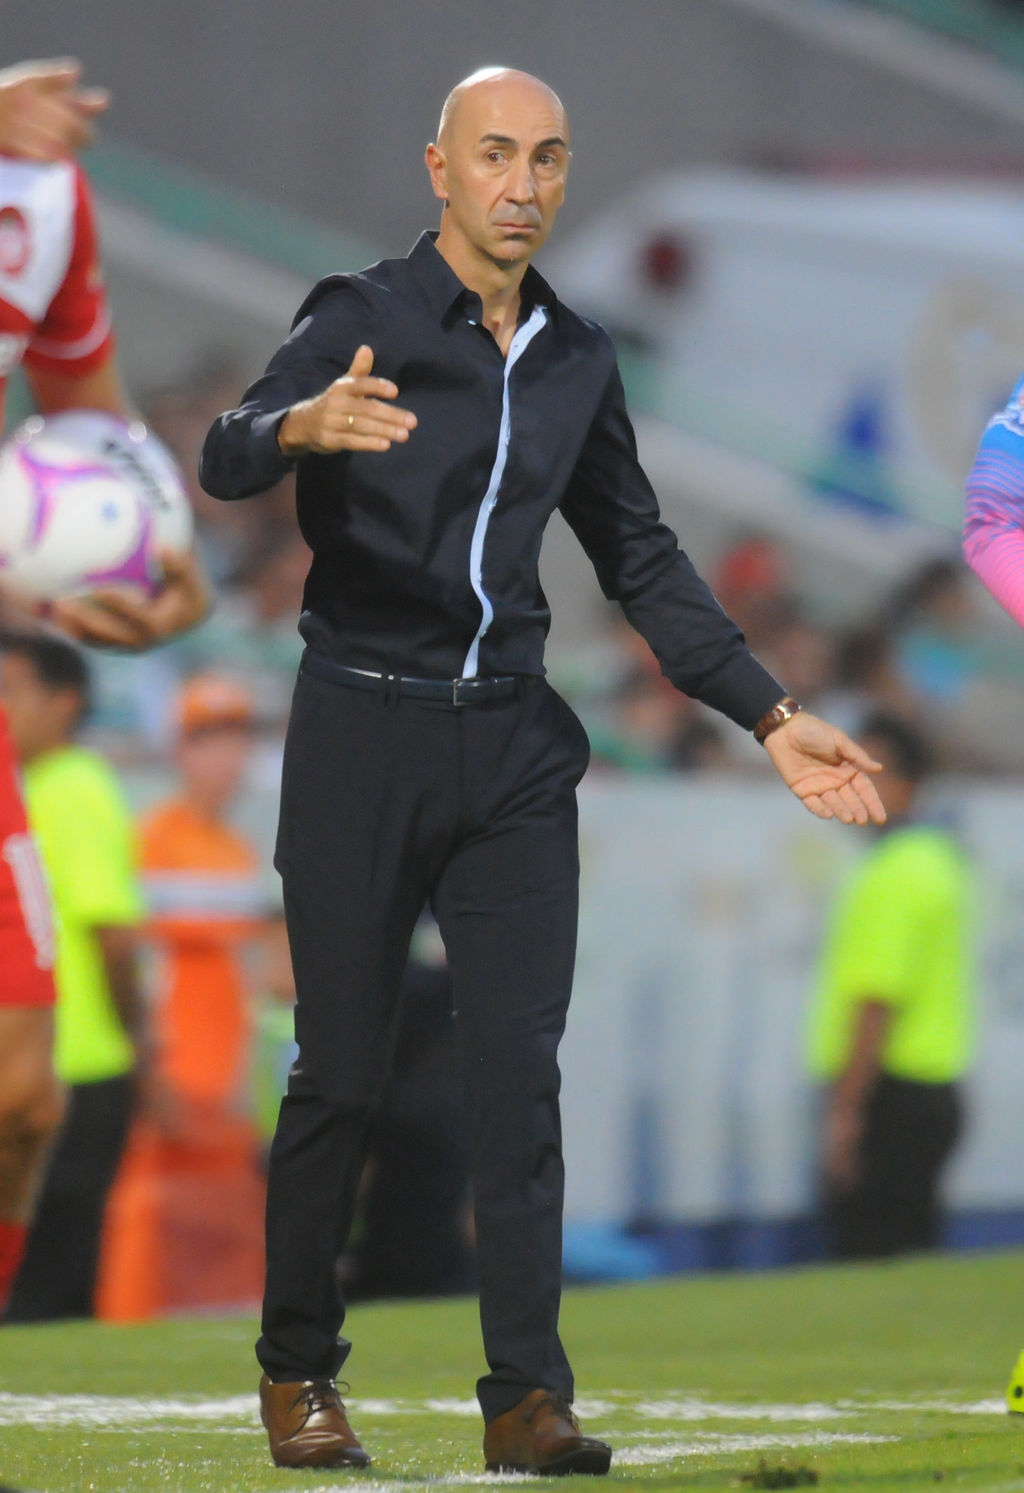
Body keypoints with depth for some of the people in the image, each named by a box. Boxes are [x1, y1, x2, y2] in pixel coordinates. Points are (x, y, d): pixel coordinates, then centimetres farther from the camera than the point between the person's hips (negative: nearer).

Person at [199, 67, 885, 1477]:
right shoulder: (363, 319, -5)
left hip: (512, 739, 4)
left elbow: (642, 560, 20)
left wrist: (774, 717, 12)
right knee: (340, 1071, -1)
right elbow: (227, 460, -22)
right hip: (363, 728, -4)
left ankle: (528, 1397, -4)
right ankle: (297, 1373, 13)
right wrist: (301, 426, -46)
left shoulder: (577, 359, 11)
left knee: (521, 1070, -2)